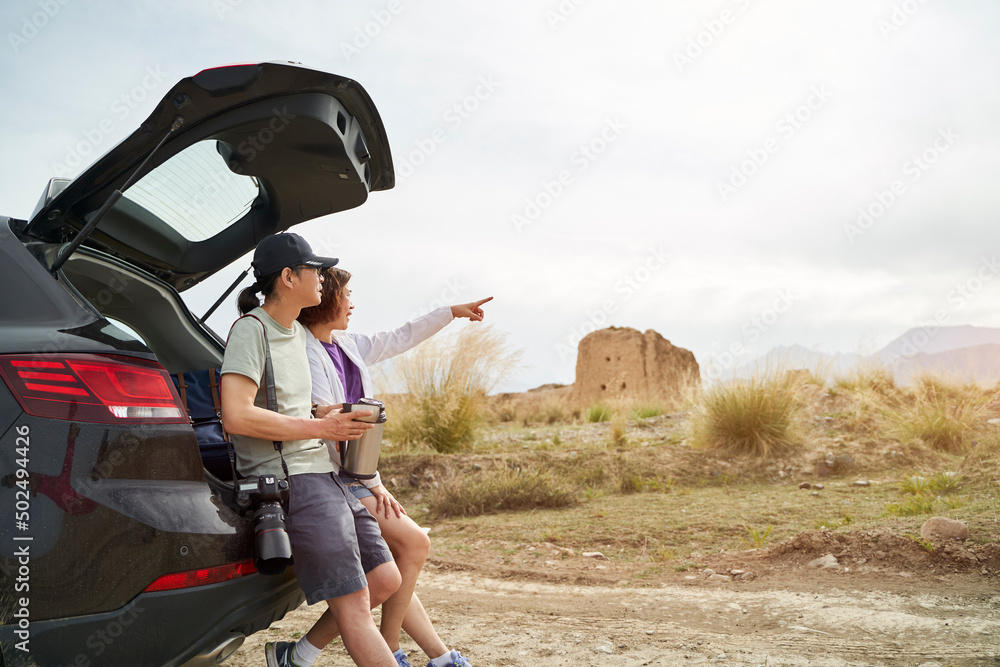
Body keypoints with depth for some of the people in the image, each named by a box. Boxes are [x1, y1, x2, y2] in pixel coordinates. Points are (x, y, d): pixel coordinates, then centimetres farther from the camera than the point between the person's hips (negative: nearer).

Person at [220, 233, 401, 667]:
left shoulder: (297, 333, 17)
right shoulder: (251, 330, -10)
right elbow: (236, 416, -21)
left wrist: (335, 418, 11)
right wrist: (320, 427, -14)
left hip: (323, 475, 9)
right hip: (289, 481, -9)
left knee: (385, 579, 10)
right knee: (354, 608, -11)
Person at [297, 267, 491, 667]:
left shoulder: (345, 346, 11)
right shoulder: (306, 354, -16)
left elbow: (398, 340, 24)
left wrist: (452, 312, 29)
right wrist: (373, 484, -15)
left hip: (352, 475, 9)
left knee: (388, 569, 8)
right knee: (414, 543, -11)